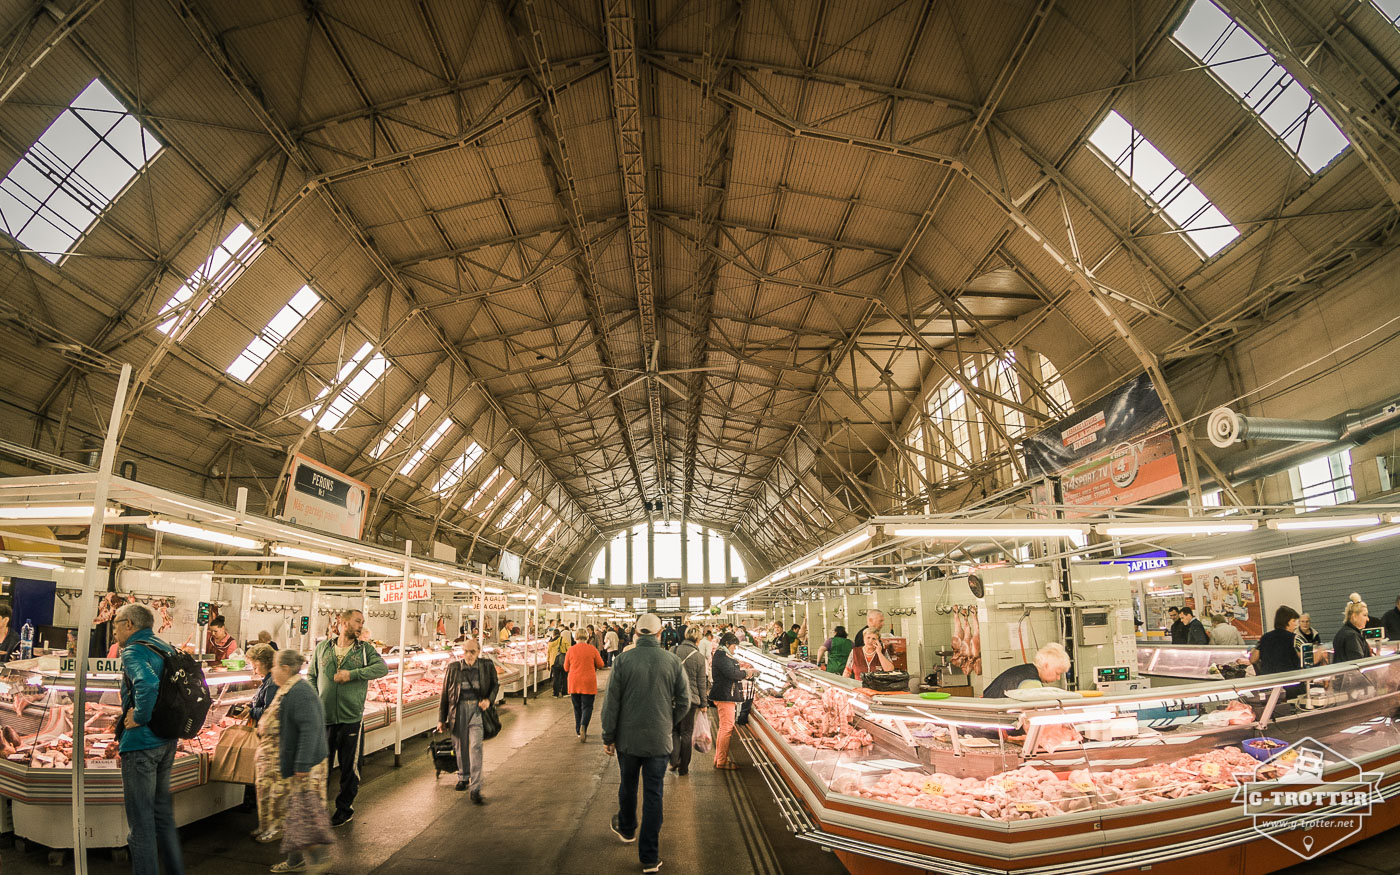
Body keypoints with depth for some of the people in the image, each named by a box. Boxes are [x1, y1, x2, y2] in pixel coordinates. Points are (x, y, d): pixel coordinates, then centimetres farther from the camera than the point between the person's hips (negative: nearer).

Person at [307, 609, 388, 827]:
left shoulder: (365, 649, 2)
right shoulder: (322, 647, 7)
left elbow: (382, 667, -13)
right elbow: (311, 676, 13)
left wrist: (352, 674, -20)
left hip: (351, 717, -1)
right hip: (324, 716, 1)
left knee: (349, 766, 7)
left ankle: (345, 808, 23)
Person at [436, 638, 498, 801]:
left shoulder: (487, 666, 0)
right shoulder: (454, 668, 1)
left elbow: (495, 684, 15)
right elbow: (445, 694, 7)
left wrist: (489, 699, -4)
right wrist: (441, 719, 7)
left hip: (477, 709, -2)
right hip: (459, 709, 2)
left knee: (476, 746, -12)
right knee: (461, 746, 14)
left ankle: (475, 789, -11)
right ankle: (463, 777, 39)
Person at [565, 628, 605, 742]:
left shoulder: (571, 650, -2)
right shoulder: (592, 649, -5)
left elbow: (566, 668, 6)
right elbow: (600, 664, 2)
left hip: (574, 683, 2)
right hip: (588, 682, -2)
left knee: (577, 707, 14)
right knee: (587, 706, 2)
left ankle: (579, 731, 17)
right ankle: (583, 726, -22)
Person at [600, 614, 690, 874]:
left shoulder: (624, 659, -11)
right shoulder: (672, 661, -8)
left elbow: (611, 702, -9)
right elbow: (684, 702, -2)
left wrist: (608, 737, 2)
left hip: (627, 738, 0)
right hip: (659, 740, 0)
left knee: (628, 785, 23)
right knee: (653, 796, 7)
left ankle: (626, 829, 47)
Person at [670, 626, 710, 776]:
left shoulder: (674, 650, -5)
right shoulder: (699, 656, -10)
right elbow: (701, 682, -2)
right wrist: (703, 702, 8)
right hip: (690, 698, -2)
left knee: (674, 729, 19)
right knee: (686, 733, 11)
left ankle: (674, 759, 5)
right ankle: (683, 768, 17)